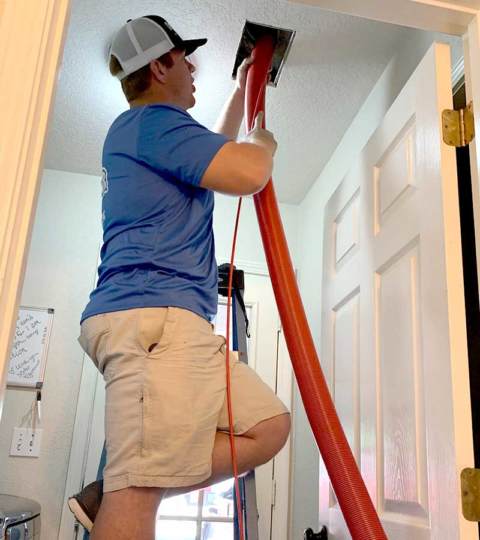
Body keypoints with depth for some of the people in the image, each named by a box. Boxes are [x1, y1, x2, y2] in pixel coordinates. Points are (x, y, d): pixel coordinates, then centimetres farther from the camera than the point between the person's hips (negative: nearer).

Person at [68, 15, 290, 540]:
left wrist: (242, 90, 57)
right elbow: (247, 172, -14)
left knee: (268, 425, 4)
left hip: (172, 322, 10)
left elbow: (216, 151, 50)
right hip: (152, 316, -10)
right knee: (142, 484, -17)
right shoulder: (152, 120, -1)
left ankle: (109, 498, 1)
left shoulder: (144, 133, 32)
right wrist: (263, 140, 10)